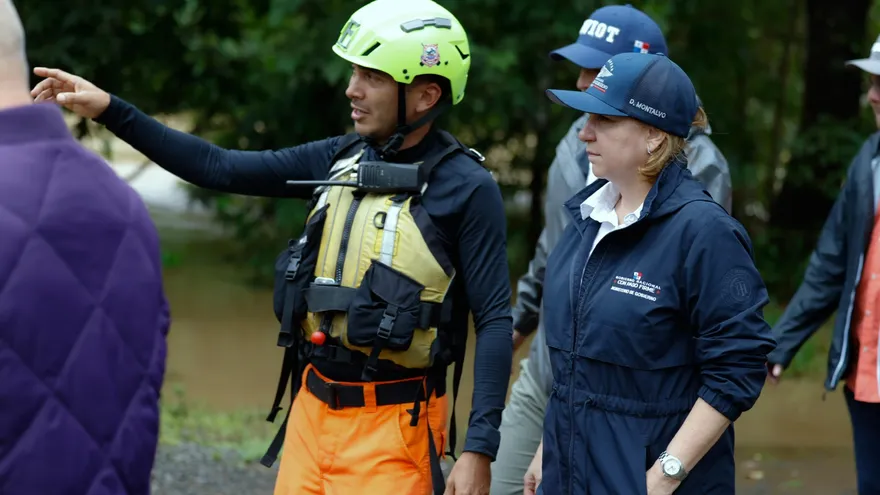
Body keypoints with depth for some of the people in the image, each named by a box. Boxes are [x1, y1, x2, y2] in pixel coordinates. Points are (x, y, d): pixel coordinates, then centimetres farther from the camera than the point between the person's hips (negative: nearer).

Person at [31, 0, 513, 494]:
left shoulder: (466, 188, -10)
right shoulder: (342, 158, 8)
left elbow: (495, 320, -11)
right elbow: (221, 168, 11)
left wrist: (479, 451, -18)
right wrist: (112, 110, 6)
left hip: (391, 429, -6)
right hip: (314, 413, 6)